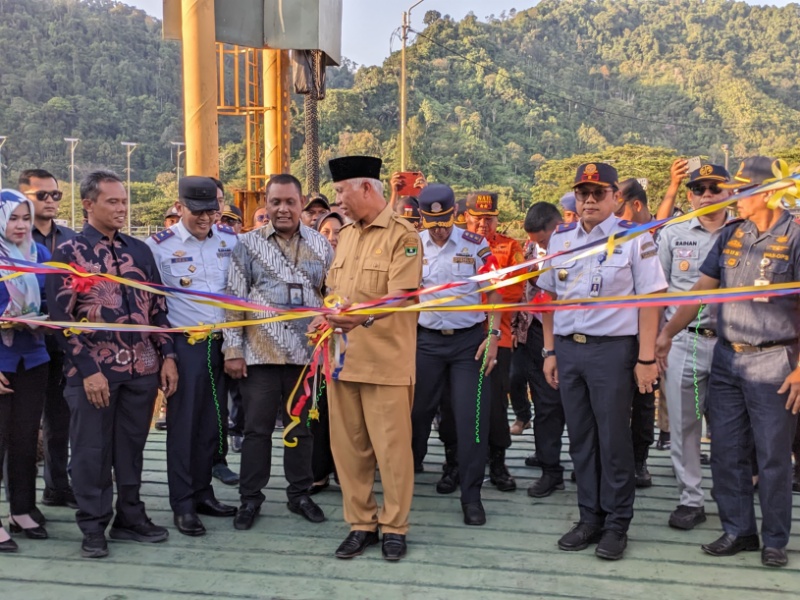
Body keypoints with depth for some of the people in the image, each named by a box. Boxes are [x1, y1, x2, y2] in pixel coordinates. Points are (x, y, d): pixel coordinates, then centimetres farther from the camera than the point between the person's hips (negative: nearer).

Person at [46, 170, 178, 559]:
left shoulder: (139, 250, 10)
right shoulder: (68, 253, -3)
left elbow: (157, 307, 12)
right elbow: (62, 317, -8)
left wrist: (167, 356, 4)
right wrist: (88, 370, -14)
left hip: (141, 367, 4)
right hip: (93, 370, -4)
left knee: (132, 446, 13)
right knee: (91, 450, 6)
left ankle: (130, 518, 27)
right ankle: (93, 528, 21)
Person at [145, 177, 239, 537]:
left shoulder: (230, 240, 5)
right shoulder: (160, 246, -7)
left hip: (222, 343, 4)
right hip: (184, 345, -4)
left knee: (212, 422, 12)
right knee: (183, 424, 2)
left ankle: (203, 493, 26)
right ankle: (182, 505, 13)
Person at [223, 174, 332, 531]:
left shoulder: (321, 246, 6)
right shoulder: (248, 245, 1)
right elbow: (235, 300, -1)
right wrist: (232, 350, -5)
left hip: (306, 353, 2)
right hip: (259, 353, -1)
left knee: (302, 427, 12)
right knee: (257, 428, 6)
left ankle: (299, 493, 26)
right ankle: (250, 498, 20)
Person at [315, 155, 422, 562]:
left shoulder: (402, 236, -7)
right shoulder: (345, 235, 16)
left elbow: (399, 296, -17)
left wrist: (362, 315, -33)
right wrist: (326, 318, 1)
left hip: (385, 360, -7)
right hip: (342, 357, 7)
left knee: (391, 447, 3)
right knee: (347, 445, 11)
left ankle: (394, 527, 19)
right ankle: (361, 523, 25)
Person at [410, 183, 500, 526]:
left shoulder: (475, 245, -3)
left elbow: (494, 292, 1)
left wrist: (493, 335, -8)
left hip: (469, 341, -1)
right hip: (426, 340, 1)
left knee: (472, 418, -1)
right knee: (417, 411, 11)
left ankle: (471, 495, 12)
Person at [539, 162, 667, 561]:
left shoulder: (635, 237, -4)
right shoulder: (560, 238, 10)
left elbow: (650, 300, -6)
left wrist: (646, 358, -10)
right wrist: (550, 351, 10)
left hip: (612, 349, -4)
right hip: (567, 349, 5)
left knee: (613, 440, 3)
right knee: (580, 439, 12)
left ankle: (616, 525, 19)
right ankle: (590, 518, 26)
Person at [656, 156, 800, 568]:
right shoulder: (731, 235, 7)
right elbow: (701, 289, 9)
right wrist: (667, 332, 2)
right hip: (726, 358, 5)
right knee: (726, 451, 9)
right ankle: (738, 530, 23)